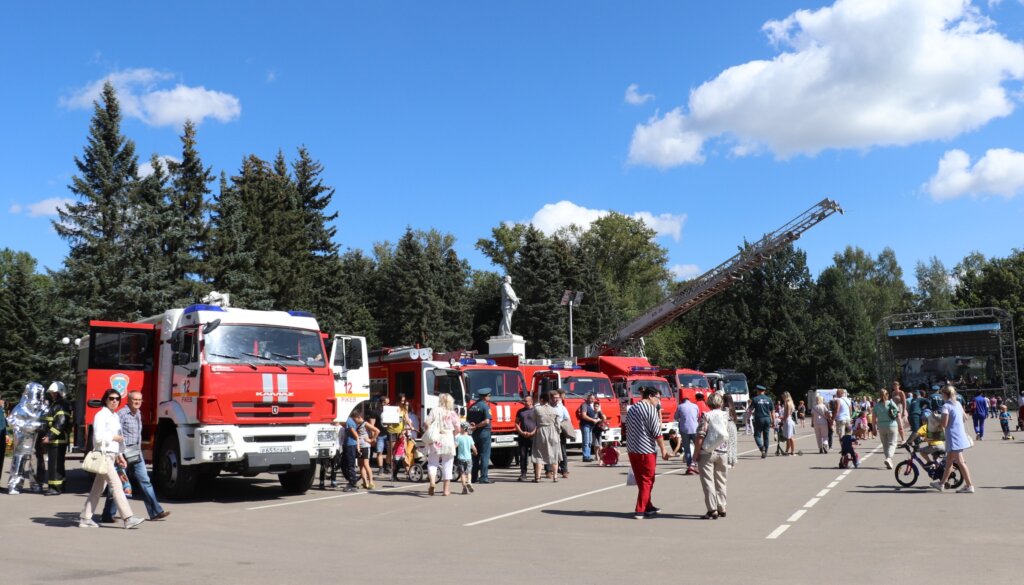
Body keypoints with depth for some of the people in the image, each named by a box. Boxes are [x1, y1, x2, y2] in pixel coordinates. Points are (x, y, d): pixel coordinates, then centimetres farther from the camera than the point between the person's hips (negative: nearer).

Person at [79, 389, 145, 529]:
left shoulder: (115, 416, 16)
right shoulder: (101, 415, -10)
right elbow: (98, 437, -20)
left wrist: (120, 455, 17)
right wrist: (115, 438, -9)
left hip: (112, 455, 9)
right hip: (103, 455, -9)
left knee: (98, 488, 12)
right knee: (116, 484, -12)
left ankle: (85, 518, 19)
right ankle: (128, 518, -15)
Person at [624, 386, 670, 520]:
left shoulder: (631, 409, 14)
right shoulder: (651, 409, -11)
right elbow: (656, 432, -14)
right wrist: (663, 449, -8)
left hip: (632, 449, 8)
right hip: (646, 450, -8)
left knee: (641, 480, 16)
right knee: (647, 481, 1)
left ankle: (648, 506, 26)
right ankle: (640, 511, -1)